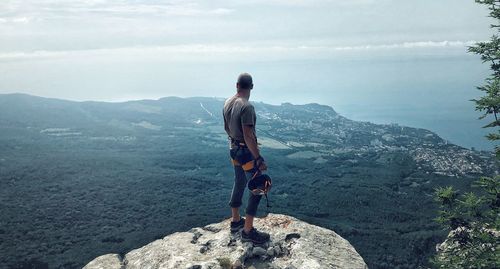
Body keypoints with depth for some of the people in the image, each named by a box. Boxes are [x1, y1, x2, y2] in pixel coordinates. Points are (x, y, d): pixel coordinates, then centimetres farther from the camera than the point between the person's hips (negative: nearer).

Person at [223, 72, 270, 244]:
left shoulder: (228, 102, 2)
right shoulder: (246, 106, -24)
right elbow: (248, 136, -27)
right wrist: (259, 159, -22)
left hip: (234, 148, 9)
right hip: (246, 151, -9)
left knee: (239, 184, 22)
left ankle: (236, 221, 35)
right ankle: (248, 231, 4)